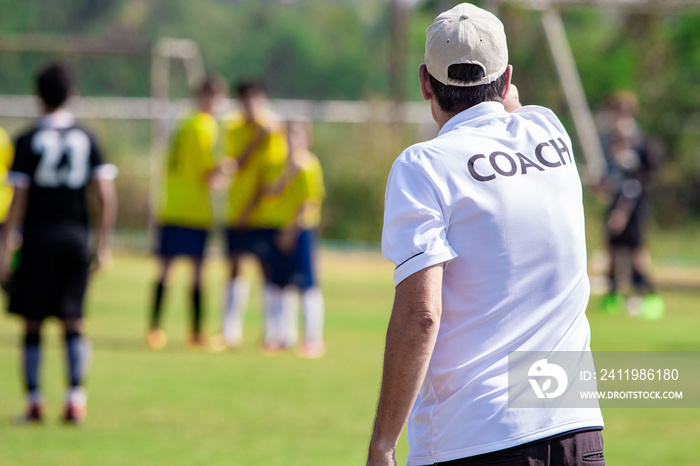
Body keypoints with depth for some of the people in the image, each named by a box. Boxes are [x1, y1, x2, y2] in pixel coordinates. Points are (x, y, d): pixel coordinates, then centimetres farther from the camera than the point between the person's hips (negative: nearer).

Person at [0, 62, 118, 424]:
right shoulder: (86, 138, 4)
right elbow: (105, 197, 0)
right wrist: (103, 245, 7)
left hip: (38, 236, -2)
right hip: (76, 237, 2)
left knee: (32, 324, 5)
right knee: (73, 323, 5)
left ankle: (34, 402, 4)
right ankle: (76, 398, -5)